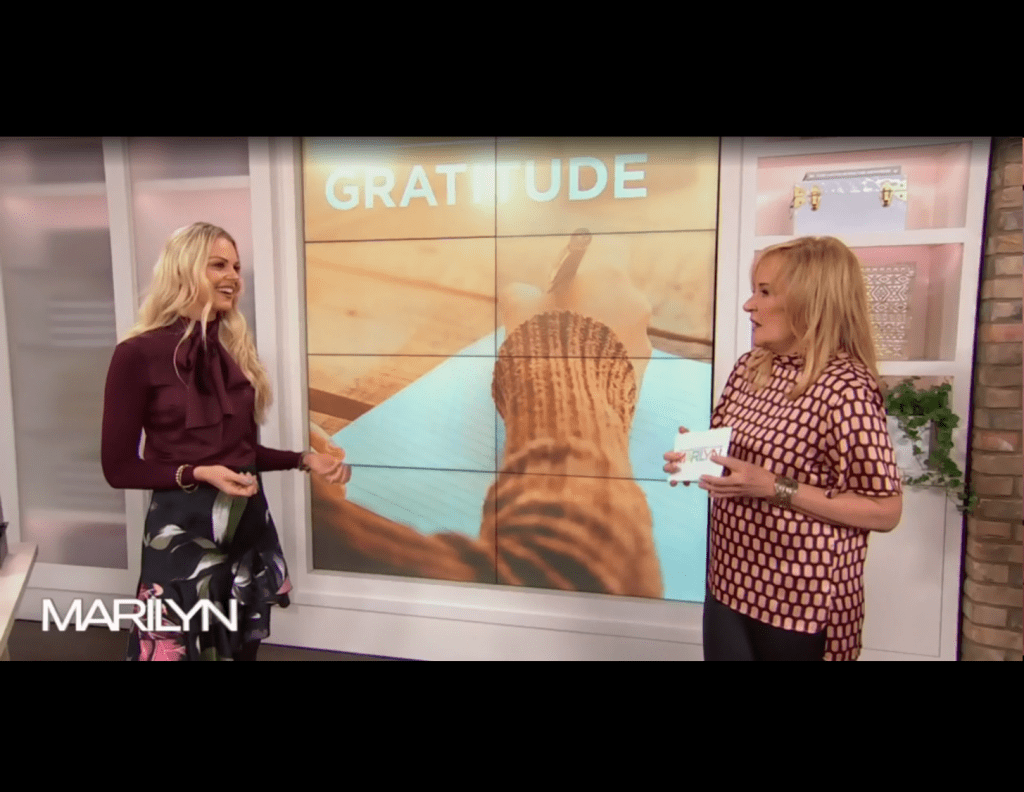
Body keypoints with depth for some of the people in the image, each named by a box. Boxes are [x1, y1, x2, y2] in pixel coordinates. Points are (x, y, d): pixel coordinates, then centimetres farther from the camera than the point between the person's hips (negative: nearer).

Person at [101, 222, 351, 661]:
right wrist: (196, 474, -19)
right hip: (181, 529, -5)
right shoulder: (138, 354, -10)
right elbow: (118, 467, -7)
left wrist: (305, 460, -2)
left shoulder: (236, 349, 5)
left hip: (248, 524, 5)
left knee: (242, 648, 19)